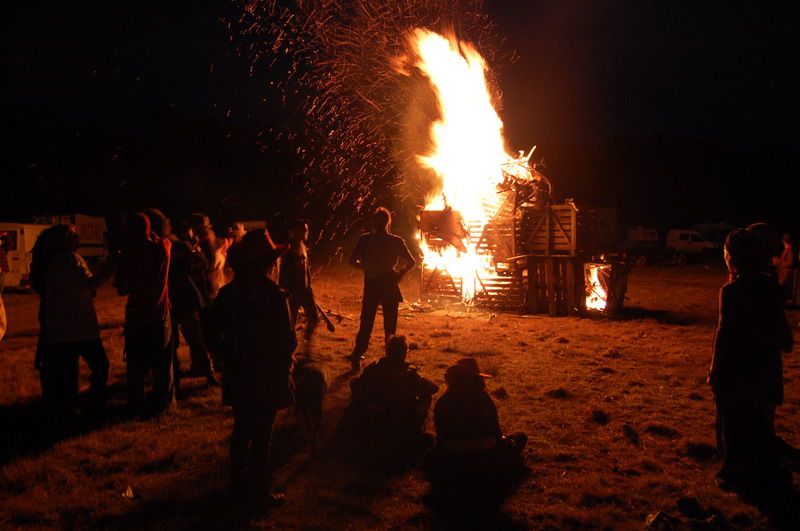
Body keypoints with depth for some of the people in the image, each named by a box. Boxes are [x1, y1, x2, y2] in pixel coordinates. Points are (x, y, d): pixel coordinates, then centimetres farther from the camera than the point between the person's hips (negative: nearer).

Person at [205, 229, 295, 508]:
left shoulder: (228, 293, -4)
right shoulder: (275, 297, -22)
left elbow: (213, 332, 3)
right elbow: (288, 341, -18)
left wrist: (231, 355, 11)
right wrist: (283, 362, 2)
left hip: (239, 375, 6)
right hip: (268, 376, -6)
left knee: (241, 428, 20)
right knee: (262, 433, 7)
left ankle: (238, 480, 34)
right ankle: (257, 489, 18)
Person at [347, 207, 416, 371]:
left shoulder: (364, 240, -3)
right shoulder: (396, 241, -4)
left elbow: (352, 261, -2)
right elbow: (411, 262, -6)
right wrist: (400, 273, 8)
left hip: (370, 285, 1)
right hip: (389, 285, -1)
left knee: (366, 323, 11)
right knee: (390, 324, 9)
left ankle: (356, 357, 9)